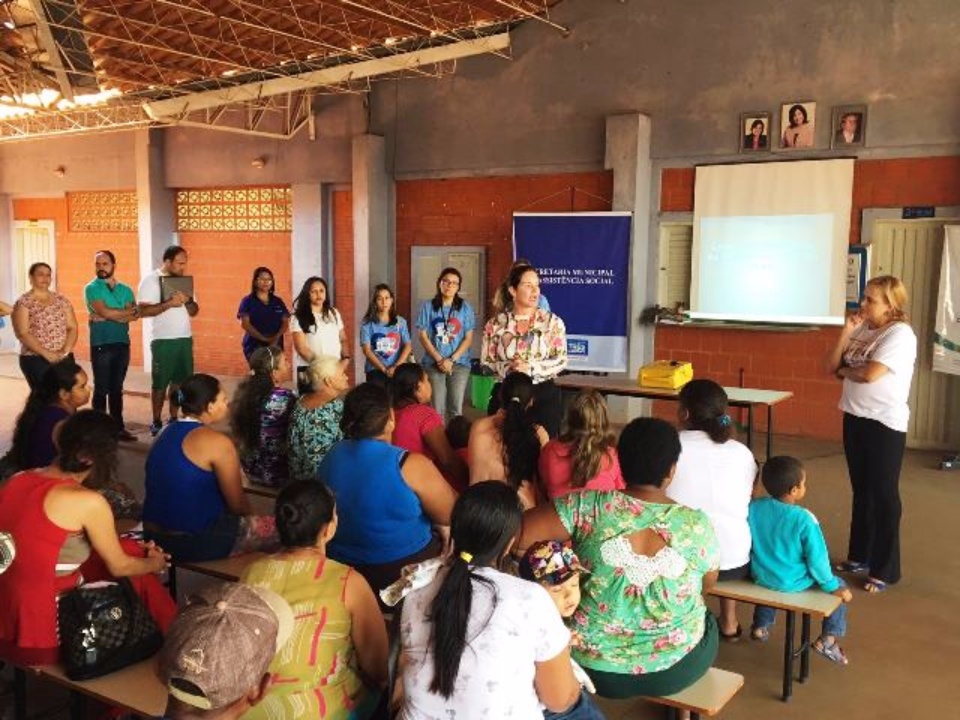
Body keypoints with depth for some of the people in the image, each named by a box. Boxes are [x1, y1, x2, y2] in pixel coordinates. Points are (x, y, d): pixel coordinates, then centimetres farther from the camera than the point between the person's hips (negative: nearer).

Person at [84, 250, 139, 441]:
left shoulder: (125, 290, 12)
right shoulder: (91, 288, -1)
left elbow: (134, 315, -2)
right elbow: (104, 312, -16)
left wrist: (111, 315, -13)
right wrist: (126, 312, -4)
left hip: (122, 343, 4)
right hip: (101, 345, -4)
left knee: (117, 388, 11)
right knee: (101, 389, -1)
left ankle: (118, 427, 16)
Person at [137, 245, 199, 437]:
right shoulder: (150, 280, -6)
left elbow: (194, 311, 11)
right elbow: (143, 311, -15)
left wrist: (188, 301, -10)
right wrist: (169, 303, -24)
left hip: (185, 338, 5)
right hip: (163, 340, -5)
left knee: (180, 380, 7)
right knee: (160, 383, 2)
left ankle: (174, 419, 17)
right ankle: (156, 423, 11)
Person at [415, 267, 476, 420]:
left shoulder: (465, 307, 4)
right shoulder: (428, 306, 3)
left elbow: (468, 338, 1)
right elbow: (423, 336, 0)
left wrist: (451, 359, -9)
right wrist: (439, 360, -9)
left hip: (459, 363, 0)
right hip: (433, 363, 0)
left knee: (456, 408, -1)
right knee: (437, 408, -2)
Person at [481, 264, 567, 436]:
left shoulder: (553, 321, 1)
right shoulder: (496, 324, 3)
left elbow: (561, 361, -4)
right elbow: (485, 361, 2)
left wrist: (530, 368, -18)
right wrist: (508, 368, -17)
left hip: (544, 395, 0)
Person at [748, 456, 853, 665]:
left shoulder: (753, 508, -12)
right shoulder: (804, 519, -24)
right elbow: (817, 557, -17)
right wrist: (831, 585, -2)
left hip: (760, 577, 4)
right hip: (792, 583, -4)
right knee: (840, 587, 18)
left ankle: (761, 626, 44)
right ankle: (828, 638, 12)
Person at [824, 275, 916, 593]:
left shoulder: (900, 334, -15)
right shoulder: (862, 328, 7)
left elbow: (870, 374, -25)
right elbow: (831, 366, 5)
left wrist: (845, 371, -5)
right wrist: (846, 331, -6)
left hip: (885, 423, -7)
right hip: (855, 418, 7)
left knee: (883, 494, 2)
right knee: (861, 490, 17)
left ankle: (885, 570, 13)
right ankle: (860, 556, 31)